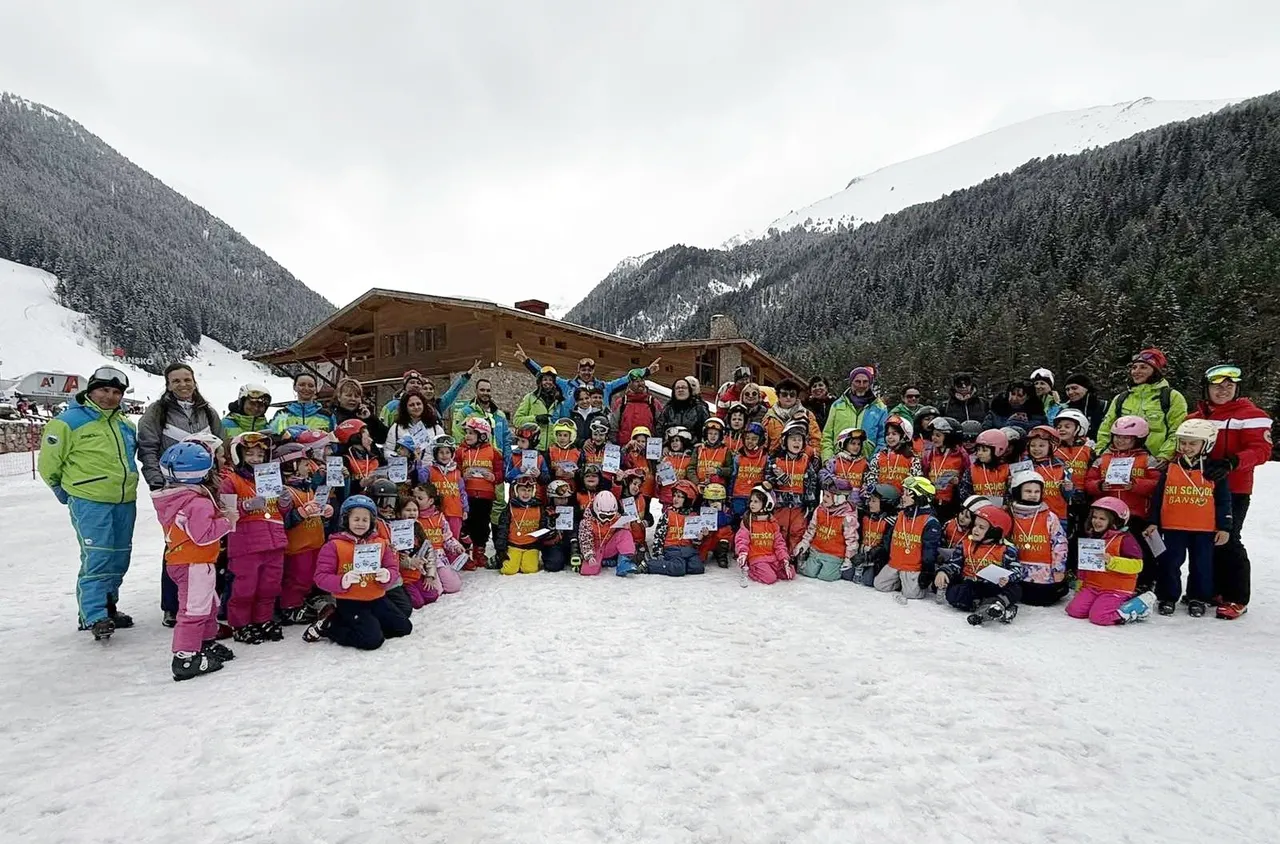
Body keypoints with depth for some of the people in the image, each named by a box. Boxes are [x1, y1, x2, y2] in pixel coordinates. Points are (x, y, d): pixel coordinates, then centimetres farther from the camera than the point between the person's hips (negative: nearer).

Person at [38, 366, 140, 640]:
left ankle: (108, 607, 25)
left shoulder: (126, 425, 13)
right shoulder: (70, 421, -7)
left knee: (119, 558, 12)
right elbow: (49, 462, -2)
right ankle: (94, 616, -6)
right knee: (97, 558, -12)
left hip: (125, 502, 7)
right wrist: (67, 491, 4)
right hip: (89, 502, -7)